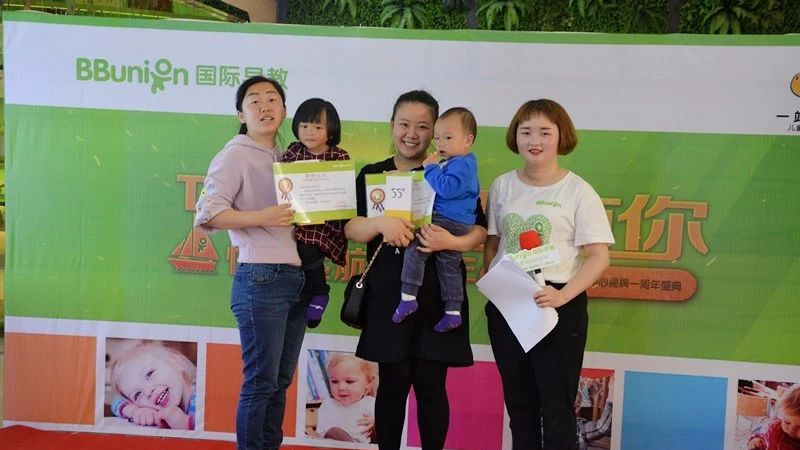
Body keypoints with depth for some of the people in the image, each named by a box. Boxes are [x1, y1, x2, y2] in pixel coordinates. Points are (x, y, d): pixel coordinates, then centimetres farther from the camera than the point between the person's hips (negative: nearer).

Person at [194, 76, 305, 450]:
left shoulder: (285, 159, 17)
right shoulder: (235, 154, -4)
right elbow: (208, 213, -14)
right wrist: (263, 217, -25)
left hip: (297, 277, 7)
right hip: (261, 279, -7)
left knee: (280, 382, 12)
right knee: (261, 382, -3)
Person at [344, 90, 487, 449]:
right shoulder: (371, 175, 8)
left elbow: (480, 231, 0)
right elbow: (350, 229, 1)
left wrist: (450, 242, -20)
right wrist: (380, 223, -19)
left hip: (438, 295, -1)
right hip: (388, 294, 1)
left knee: (431, 385, 4)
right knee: (392, 383, 6)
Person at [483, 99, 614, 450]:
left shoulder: (578, 191, -7)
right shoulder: (502, 186, 6)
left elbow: (598, 256, -10)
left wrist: (563, 295, -23)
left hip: (558, 306, -4)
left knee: (557, 408, 2)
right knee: (518, 403, 16)